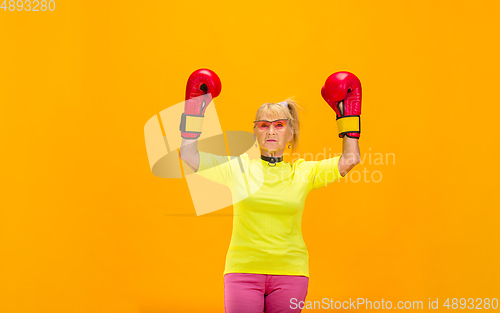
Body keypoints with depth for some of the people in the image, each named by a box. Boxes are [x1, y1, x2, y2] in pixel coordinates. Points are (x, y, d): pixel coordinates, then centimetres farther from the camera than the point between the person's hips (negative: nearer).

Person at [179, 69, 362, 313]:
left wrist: (348, 115, 2)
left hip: (290, 273, 1)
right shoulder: (238, 167, 4)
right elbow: (188, 155, 0)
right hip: (243, 268, -1)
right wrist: (195, 108, -3)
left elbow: (350, 159, 4)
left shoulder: (303, 172, 6)